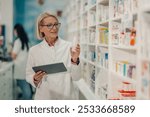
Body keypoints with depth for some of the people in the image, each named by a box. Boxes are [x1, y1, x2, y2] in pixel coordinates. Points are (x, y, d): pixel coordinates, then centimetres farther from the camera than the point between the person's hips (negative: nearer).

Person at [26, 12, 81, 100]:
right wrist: (35, 79, -15)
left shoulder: (69, 46, -7)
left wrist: (75, 60, -22)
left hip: (67, 96, 0)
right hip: (44, 96, 1)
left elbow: (76, 77, -6)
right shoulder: (34, 50, -3)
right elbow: (29, 75, 5)